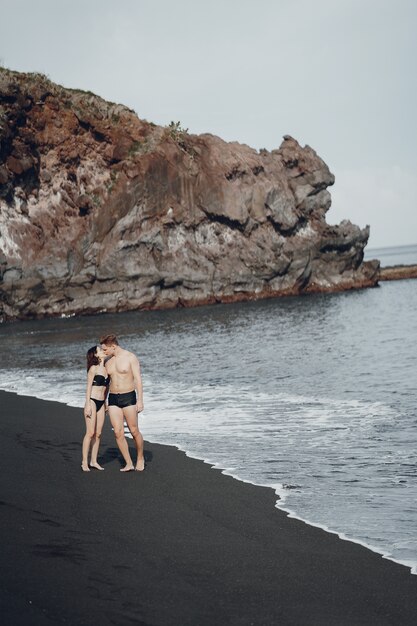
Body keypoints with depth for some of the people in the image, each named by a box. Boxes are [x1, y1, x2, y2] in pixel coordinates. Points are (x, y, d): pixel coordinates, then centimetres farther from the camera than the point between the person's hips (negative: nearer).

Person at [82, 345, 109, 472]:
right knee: (90, 433, -8)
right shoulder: (93, 368, -8)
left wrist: (105, 403, 20)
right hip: (92, 401, -6)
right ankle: (84, 462, -2)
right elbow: (88, 387, -9)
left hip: (101, 403, 6)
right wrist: (88, 405, -13)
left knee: (98, 434, 6)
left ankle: (94, 461, 12)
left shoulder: (106, 368, 11)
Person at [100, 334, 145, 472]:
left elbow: (138, 379, -10)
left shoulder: (130, 357, -7)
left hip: (128, 398, -5)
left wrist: (140, 401, -15)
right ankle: (129, 463, 5)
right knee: (118, 433, -3)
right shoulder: (108, 362, 10)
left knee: (134, 431, 2)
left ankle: (140, 458, 24)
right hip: (113, 399, 5)